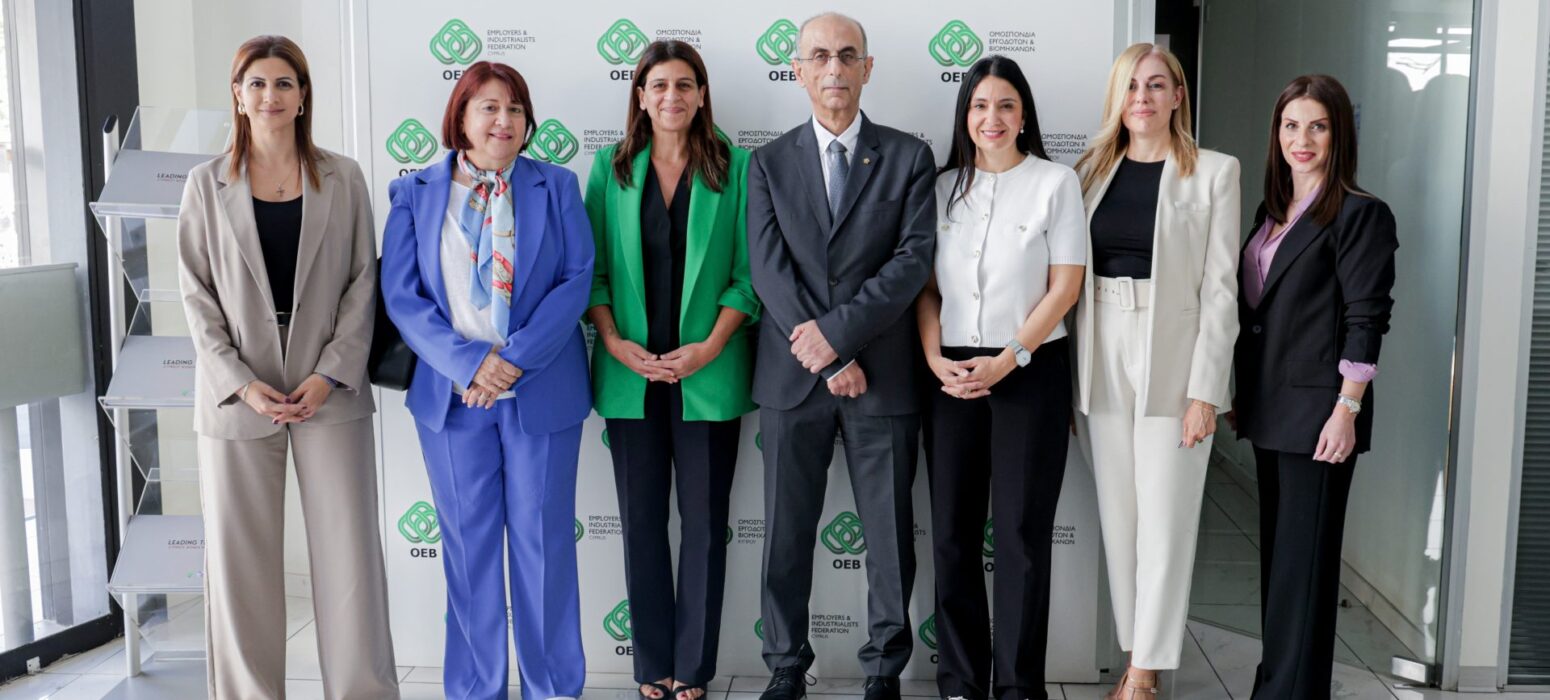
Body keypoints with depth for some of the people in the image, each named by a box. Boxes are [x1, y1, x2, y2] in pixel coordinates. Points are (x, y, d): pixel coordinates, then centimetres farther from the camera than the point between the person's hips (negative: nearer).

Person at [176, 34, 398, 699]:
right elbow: (196, 295, 3)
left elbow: (361, 282, 3)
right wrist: (241, 383, -9)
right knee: (240, 561, 5)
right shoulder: (207, 184, 6)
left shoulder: (342, 178, 5)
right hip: (237, 395, 1)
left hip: (329, 391, 0)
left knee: (350, 554, -1)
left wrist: (329, 375, -8)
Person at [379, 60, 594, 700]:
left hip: (541, 393, 0)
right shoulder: (414, 193, 6)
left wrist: (516, 358, -15)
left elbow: (576, 279, -3)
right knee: (468, 544, 8)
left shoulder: (556, 187, 6)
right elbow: (401, 294, -1)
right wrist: (469, 362, -14)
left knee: (543, 540, 6)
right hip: (453, 394, 1)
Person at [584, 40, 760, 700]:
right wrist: (616, 343, -8)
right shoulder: (612, 167, 6)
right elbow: (593, 268, 5)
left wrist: (709, 347, -12)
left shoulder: (735, 167, 1)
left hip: (708, 372, -1)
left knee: (705, 519, 4)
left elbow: (748, 271, -2)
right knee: (642, 520, 8)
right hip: (631, 372, 2)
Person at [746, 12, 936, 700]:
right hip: (792, 377, 1)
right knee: (786, 533, 8)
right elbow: (768, 269, -3)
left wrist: (838, 329, -15)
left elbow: (914, 259, -6)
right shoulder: (768, 162, 6)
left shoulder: (908, 157, 4)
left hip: (883, 374, -1)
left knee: (890, 532, 6)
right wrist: (829, 359, -12)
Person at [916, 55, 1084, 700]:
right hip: (951, 375, 3)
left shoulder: (1056, 182, 1)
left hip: (1031, 372, -3)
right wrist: (936, 358, -8)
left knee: (1022, 532, 1)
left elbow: (1065, 285, -4)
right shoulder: (943, 186, 9)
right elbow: (926, 286, 8)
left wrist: (1008, 359, -12)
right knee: (952, 531, 5)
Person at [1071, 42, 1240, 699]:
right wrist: (1070, 377, 1)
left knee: (1164, 521, 0)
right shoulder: (1092, 170, 10)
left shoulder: (1214, 172, -1)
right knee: (1117, 516, 9)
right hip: (1103, 361, 4)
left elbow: (1220, 287, -6)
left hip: (1172, 361, -4)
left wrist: (1205, 389, -11)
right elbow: (1072, 277, 7)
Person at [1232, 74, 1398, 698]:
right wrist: (1241, 394, 15)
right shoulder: (1272, 212, 14)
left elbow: (1366, 320, -13)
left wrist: (1346, 411, -18)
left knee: (1304, 559, -3)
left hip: (1317, 411, -7)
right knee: (1275, 552, 13)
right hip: (1270, 408, 8)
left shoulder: (1360, 214, -8)